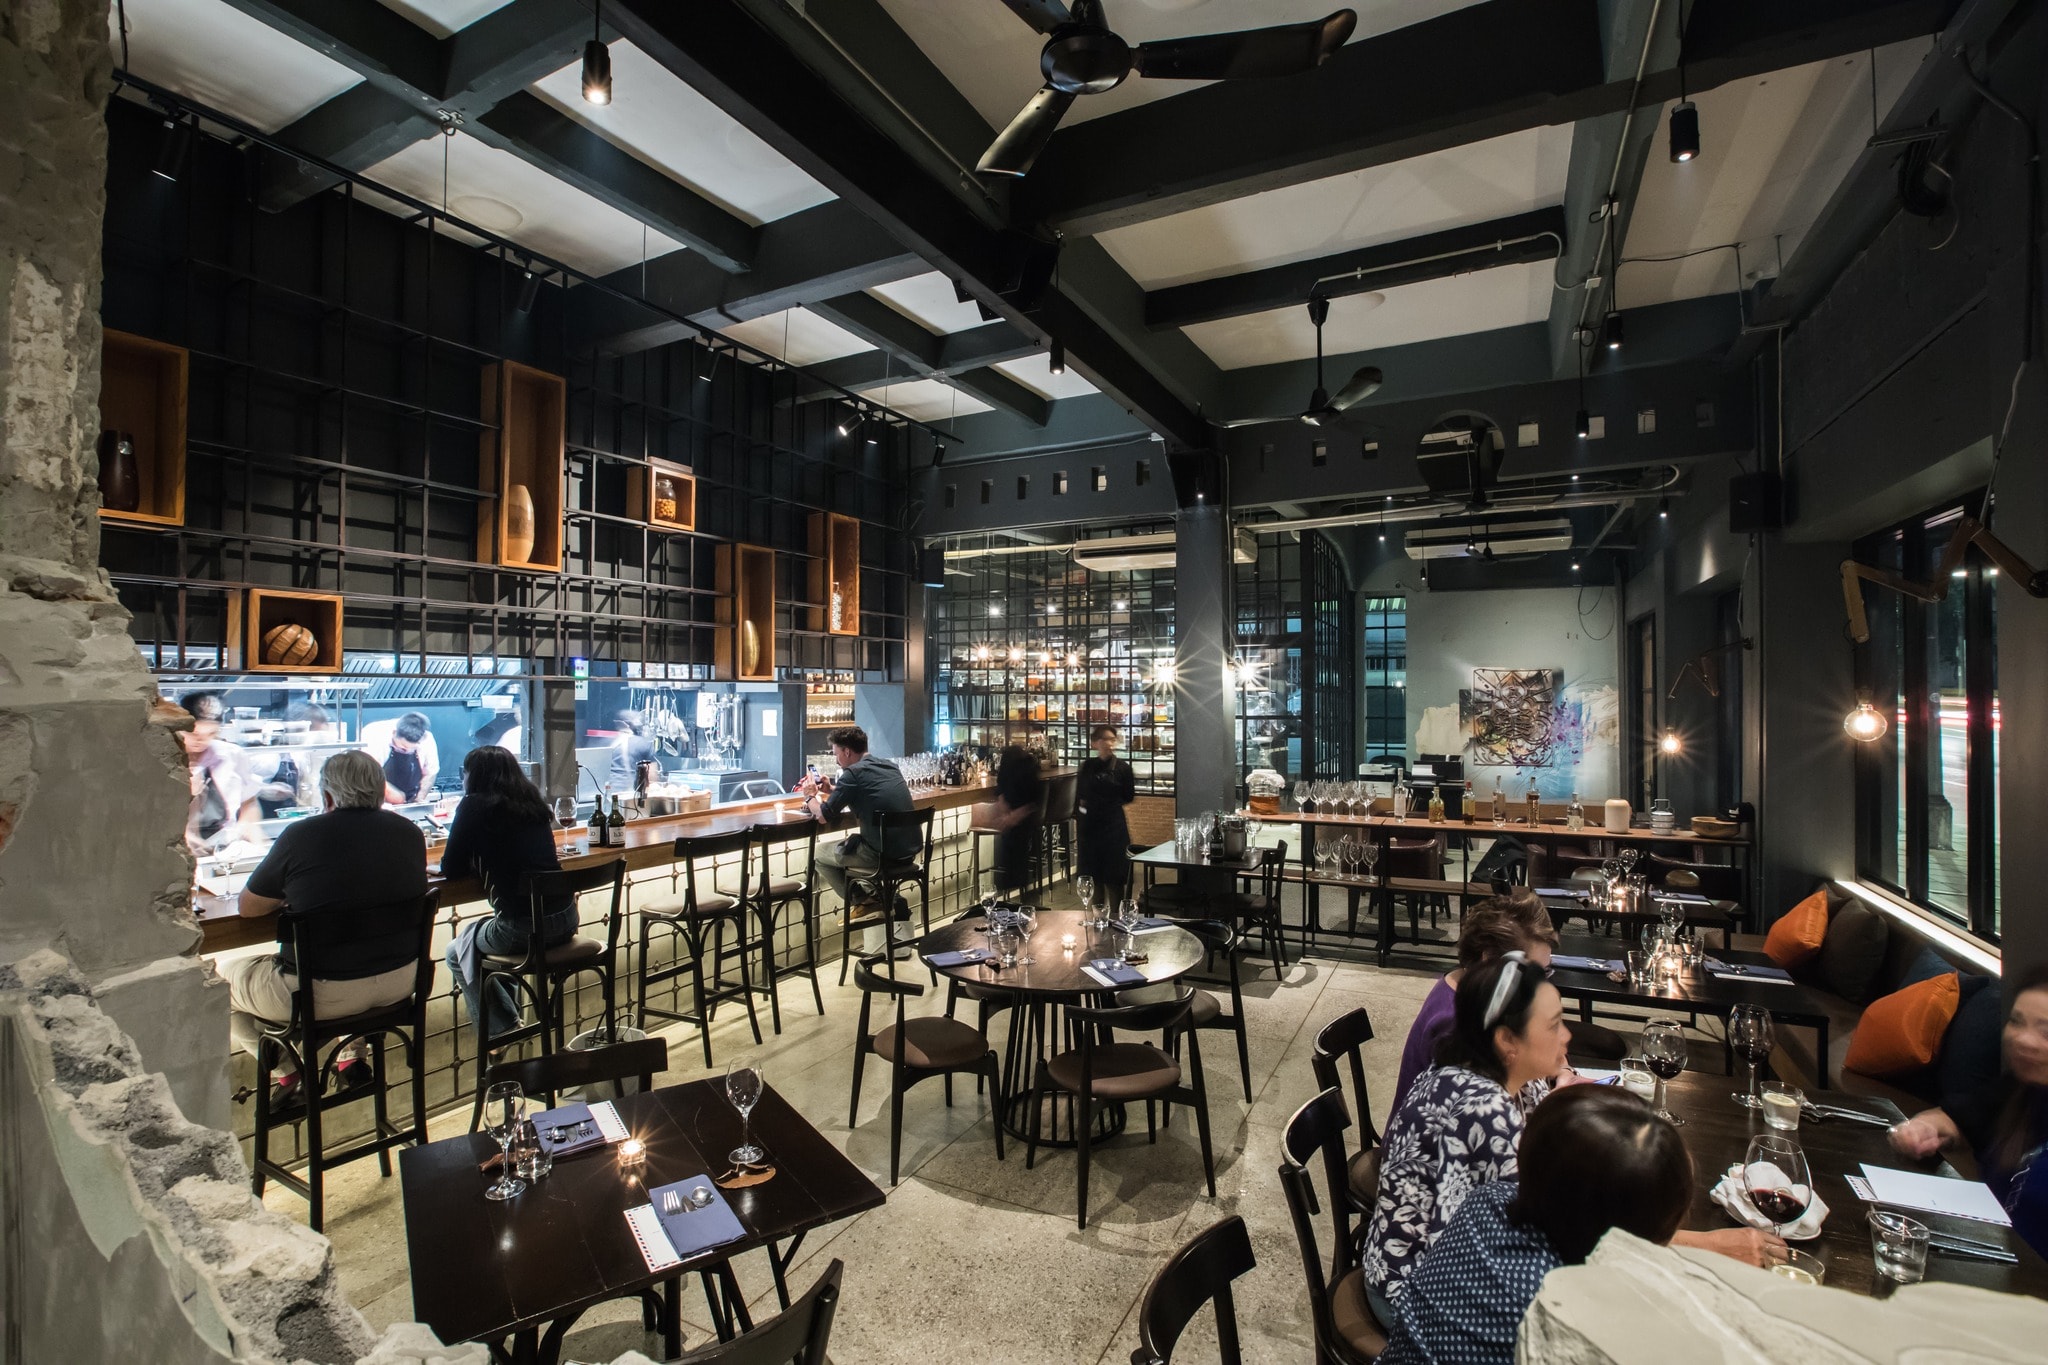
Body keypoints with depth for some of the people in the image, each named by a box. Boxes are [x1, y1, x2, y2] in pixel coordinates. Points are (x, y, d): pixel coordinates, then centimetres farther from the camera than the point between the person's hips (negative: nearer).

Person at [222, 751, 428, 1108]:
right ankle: (351, 1056, 33)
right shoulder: (409, 833, -2)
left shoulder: (301, 836, -13)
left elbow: (247, 907, 0)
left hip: (325, 992, -5)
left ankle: (286, 1074, 17)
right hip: (400, 980, 5)